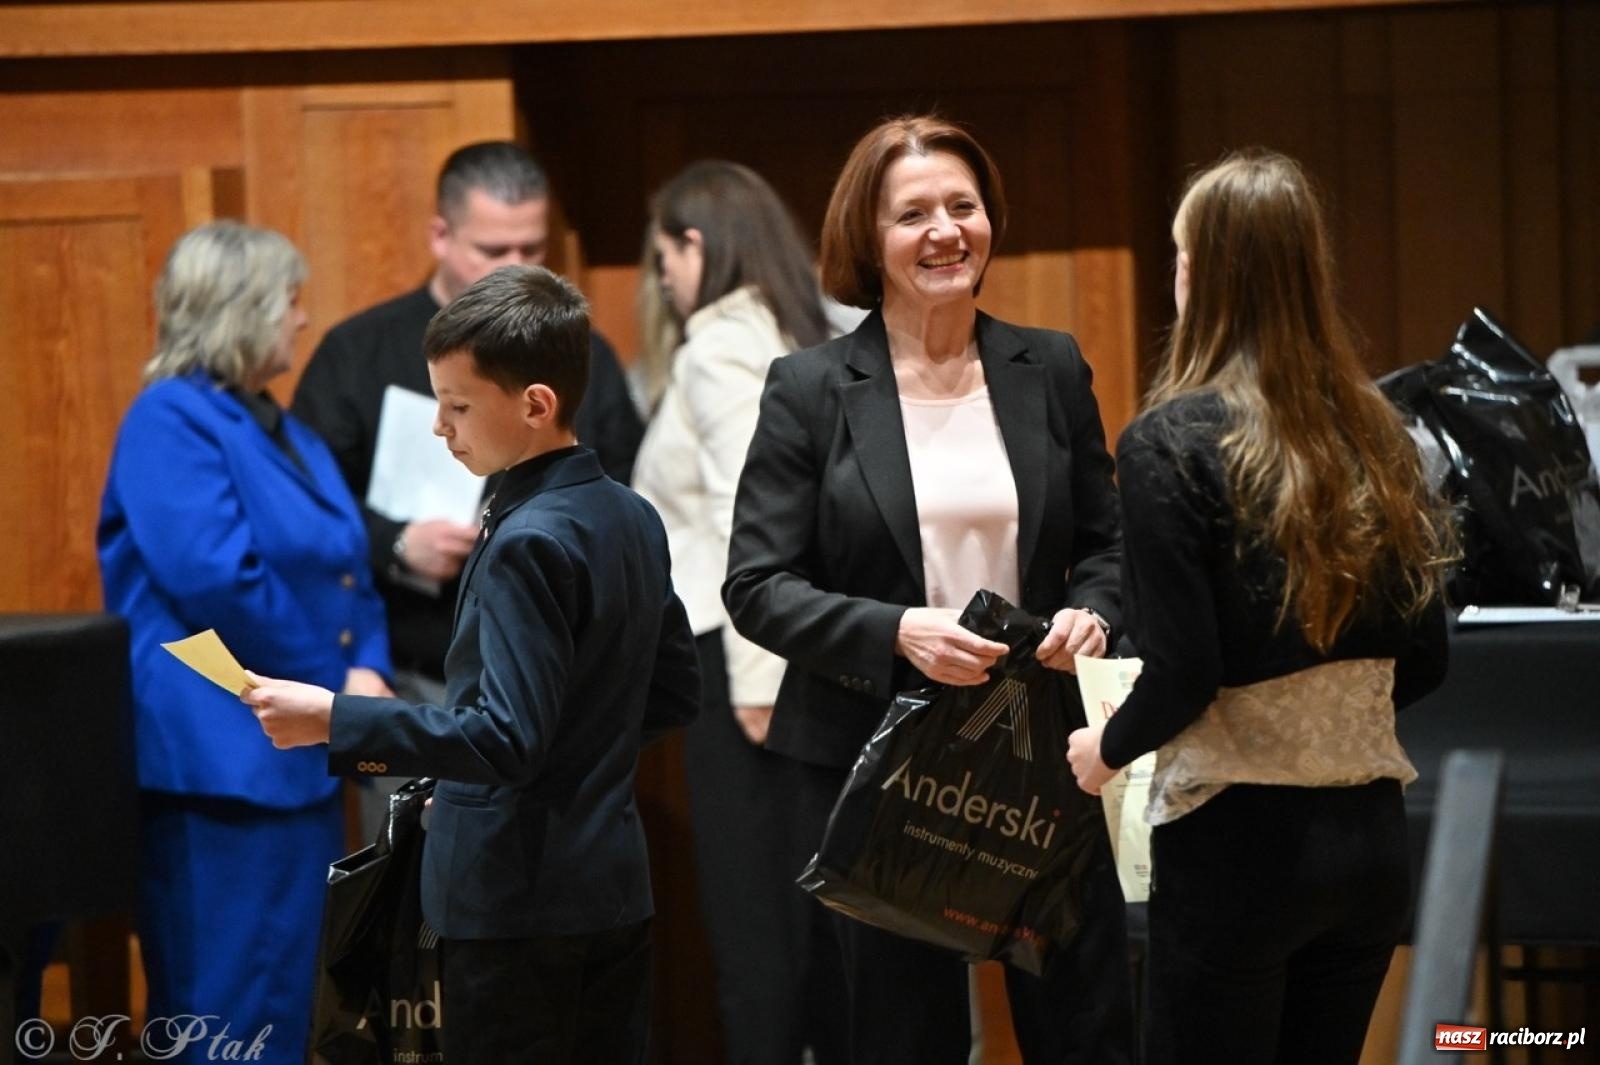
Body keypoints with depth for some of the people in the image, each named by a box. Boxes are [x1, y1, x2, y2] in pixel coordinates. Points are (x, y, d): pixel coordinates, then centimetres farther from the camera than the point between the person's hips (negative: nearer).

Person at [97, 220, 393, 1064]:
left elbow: (345, 573, 18)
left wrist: (368, 668, -3)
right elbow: (218, 581, -20)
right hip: (224, 761, -9)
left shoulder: (284, 431, 18)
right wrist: (335, 683, -11)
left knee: (293, 997, 12)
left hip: (301, 755, 10)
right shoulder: (171, 420, -11)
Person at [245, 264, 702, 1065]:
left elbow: (506, 740, -24)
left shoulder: (529, 543, -19)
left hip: (518, 908, -9)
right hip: (615, 889, 9)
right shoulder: (632, 518, 8)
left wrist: (334, 722, -23)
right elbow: (674, 693, 17)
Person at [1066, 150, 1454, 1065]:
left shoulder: (1172, 444, -12)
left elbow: (1182, 673, -15)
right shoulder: (1374, 433, 3)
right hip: (1370, 838, 5)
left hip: (1240, 841, -5)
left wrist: (1109, 749, 4)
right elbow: (1424, 659, 7)